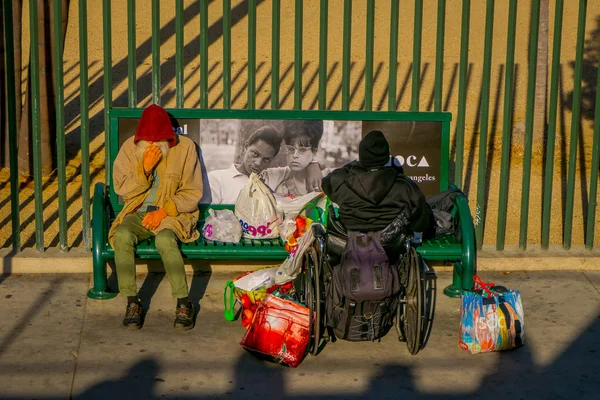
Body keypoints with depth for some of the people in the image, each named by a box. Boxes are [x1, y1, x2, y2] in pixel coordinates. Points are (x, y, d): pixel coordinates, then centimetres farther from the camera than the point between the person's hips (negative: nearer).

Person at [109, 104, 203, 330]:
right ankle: (132, 302, -23)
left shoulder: (185, 148, -4)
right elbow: (122, 190, -2)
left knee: (165, 240, -36)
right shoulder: (129, 148, 2)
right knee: (122, 236, -31)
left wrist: (164, 211, -17)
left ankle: (183, 303, -27)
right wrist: (145, 168, -16)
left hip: (173, 213, -2)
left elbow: (192, 193, -3)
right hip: (138, 213, 3)